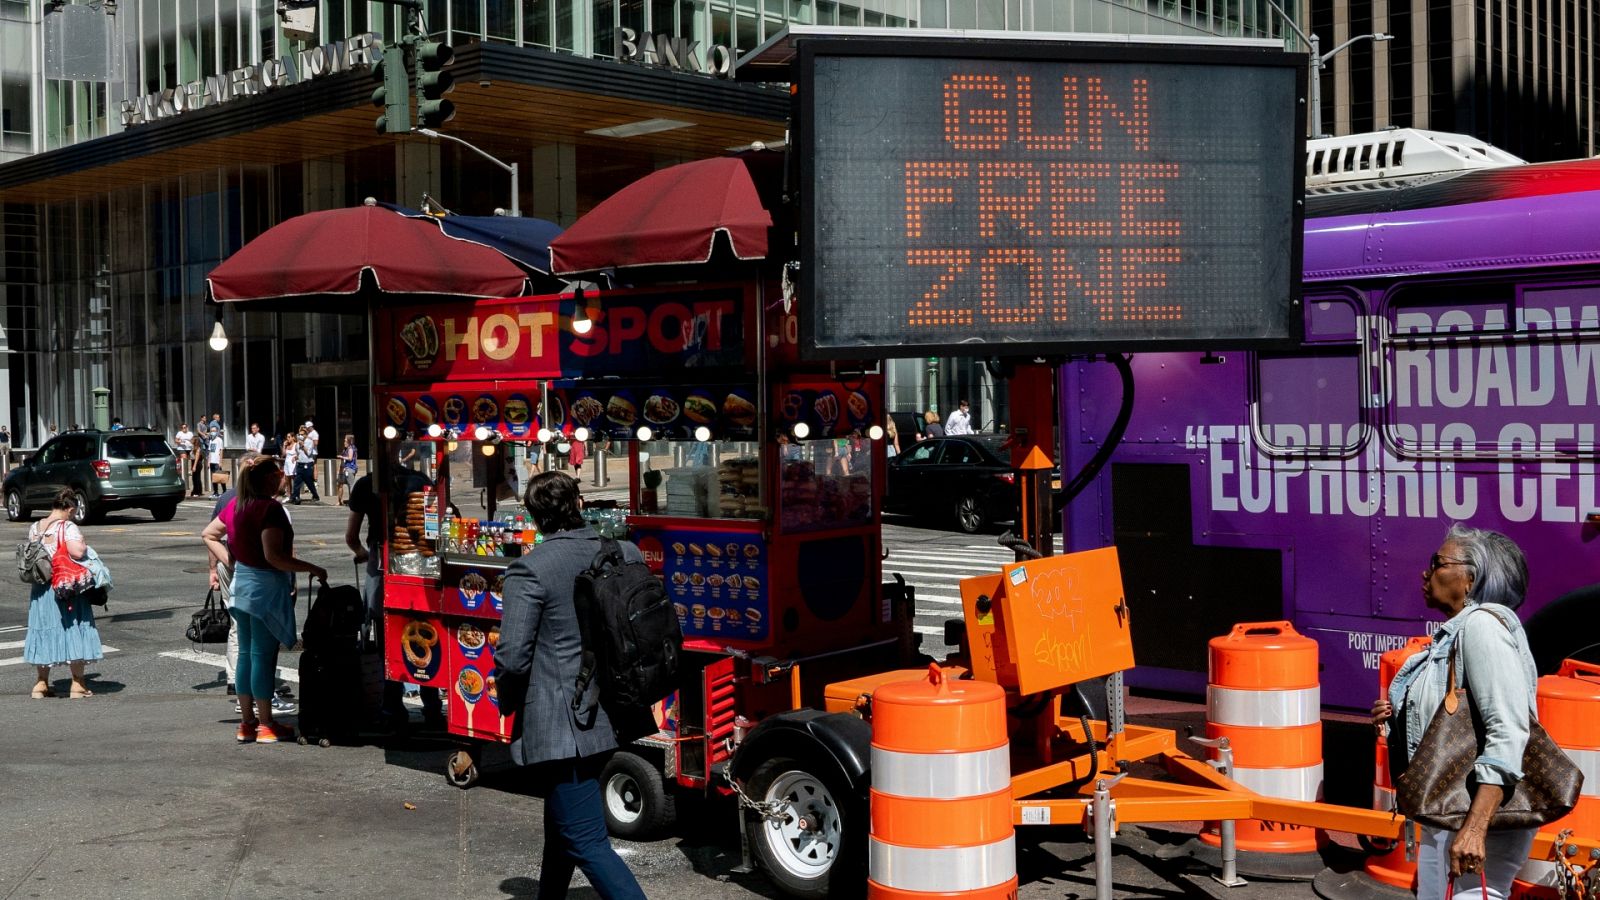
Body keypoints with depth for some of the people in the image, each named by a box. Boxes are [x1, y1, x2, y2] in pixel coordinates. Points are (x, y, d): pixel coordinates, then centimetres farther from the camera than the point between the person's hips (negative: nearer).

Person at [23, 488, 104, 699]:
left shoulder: (35, 528, 5)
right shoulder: (68, 527, -14)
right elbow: (77, 552, -26)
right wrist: (84, 544, -6)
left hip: (41, 588, 6)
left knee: (43, 630, 14)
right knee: (73, 631, 3)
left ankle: (41, 684, 19)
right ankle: (78, 684, 6)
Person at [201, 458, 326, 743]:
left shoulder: (238, 505, 8)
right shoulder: (270, 508, -18)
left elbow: (208, 534, 17)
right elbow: (273, 556, -25)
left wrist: (232, 562, 13)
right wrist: (312, 568, -19)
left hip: (241, 583, 9)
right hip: (265, 587, -8)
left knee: (246, 654, 12)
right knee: (263, 656, -2)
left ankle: (247, 722, 19)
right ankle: (266, 725, 5)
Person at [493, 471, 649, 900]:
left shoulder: (530, 569, -15)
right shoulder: (626, 555, 3)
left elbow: (513, 656, -17)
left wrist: (510, 701, 3)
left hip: (561, 726, -8)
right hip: (612, 716, 8)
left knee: (586, 841, -4)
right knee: (563, 823, 26)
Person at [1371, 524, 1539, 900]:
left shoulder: (1482, 623, -15)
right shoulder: (1458, 629, 15)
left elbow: (1508, 731, -25)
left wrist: (1474, 827, -30)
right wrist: (1399, 720, 7)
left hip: (1480, 813, -10)